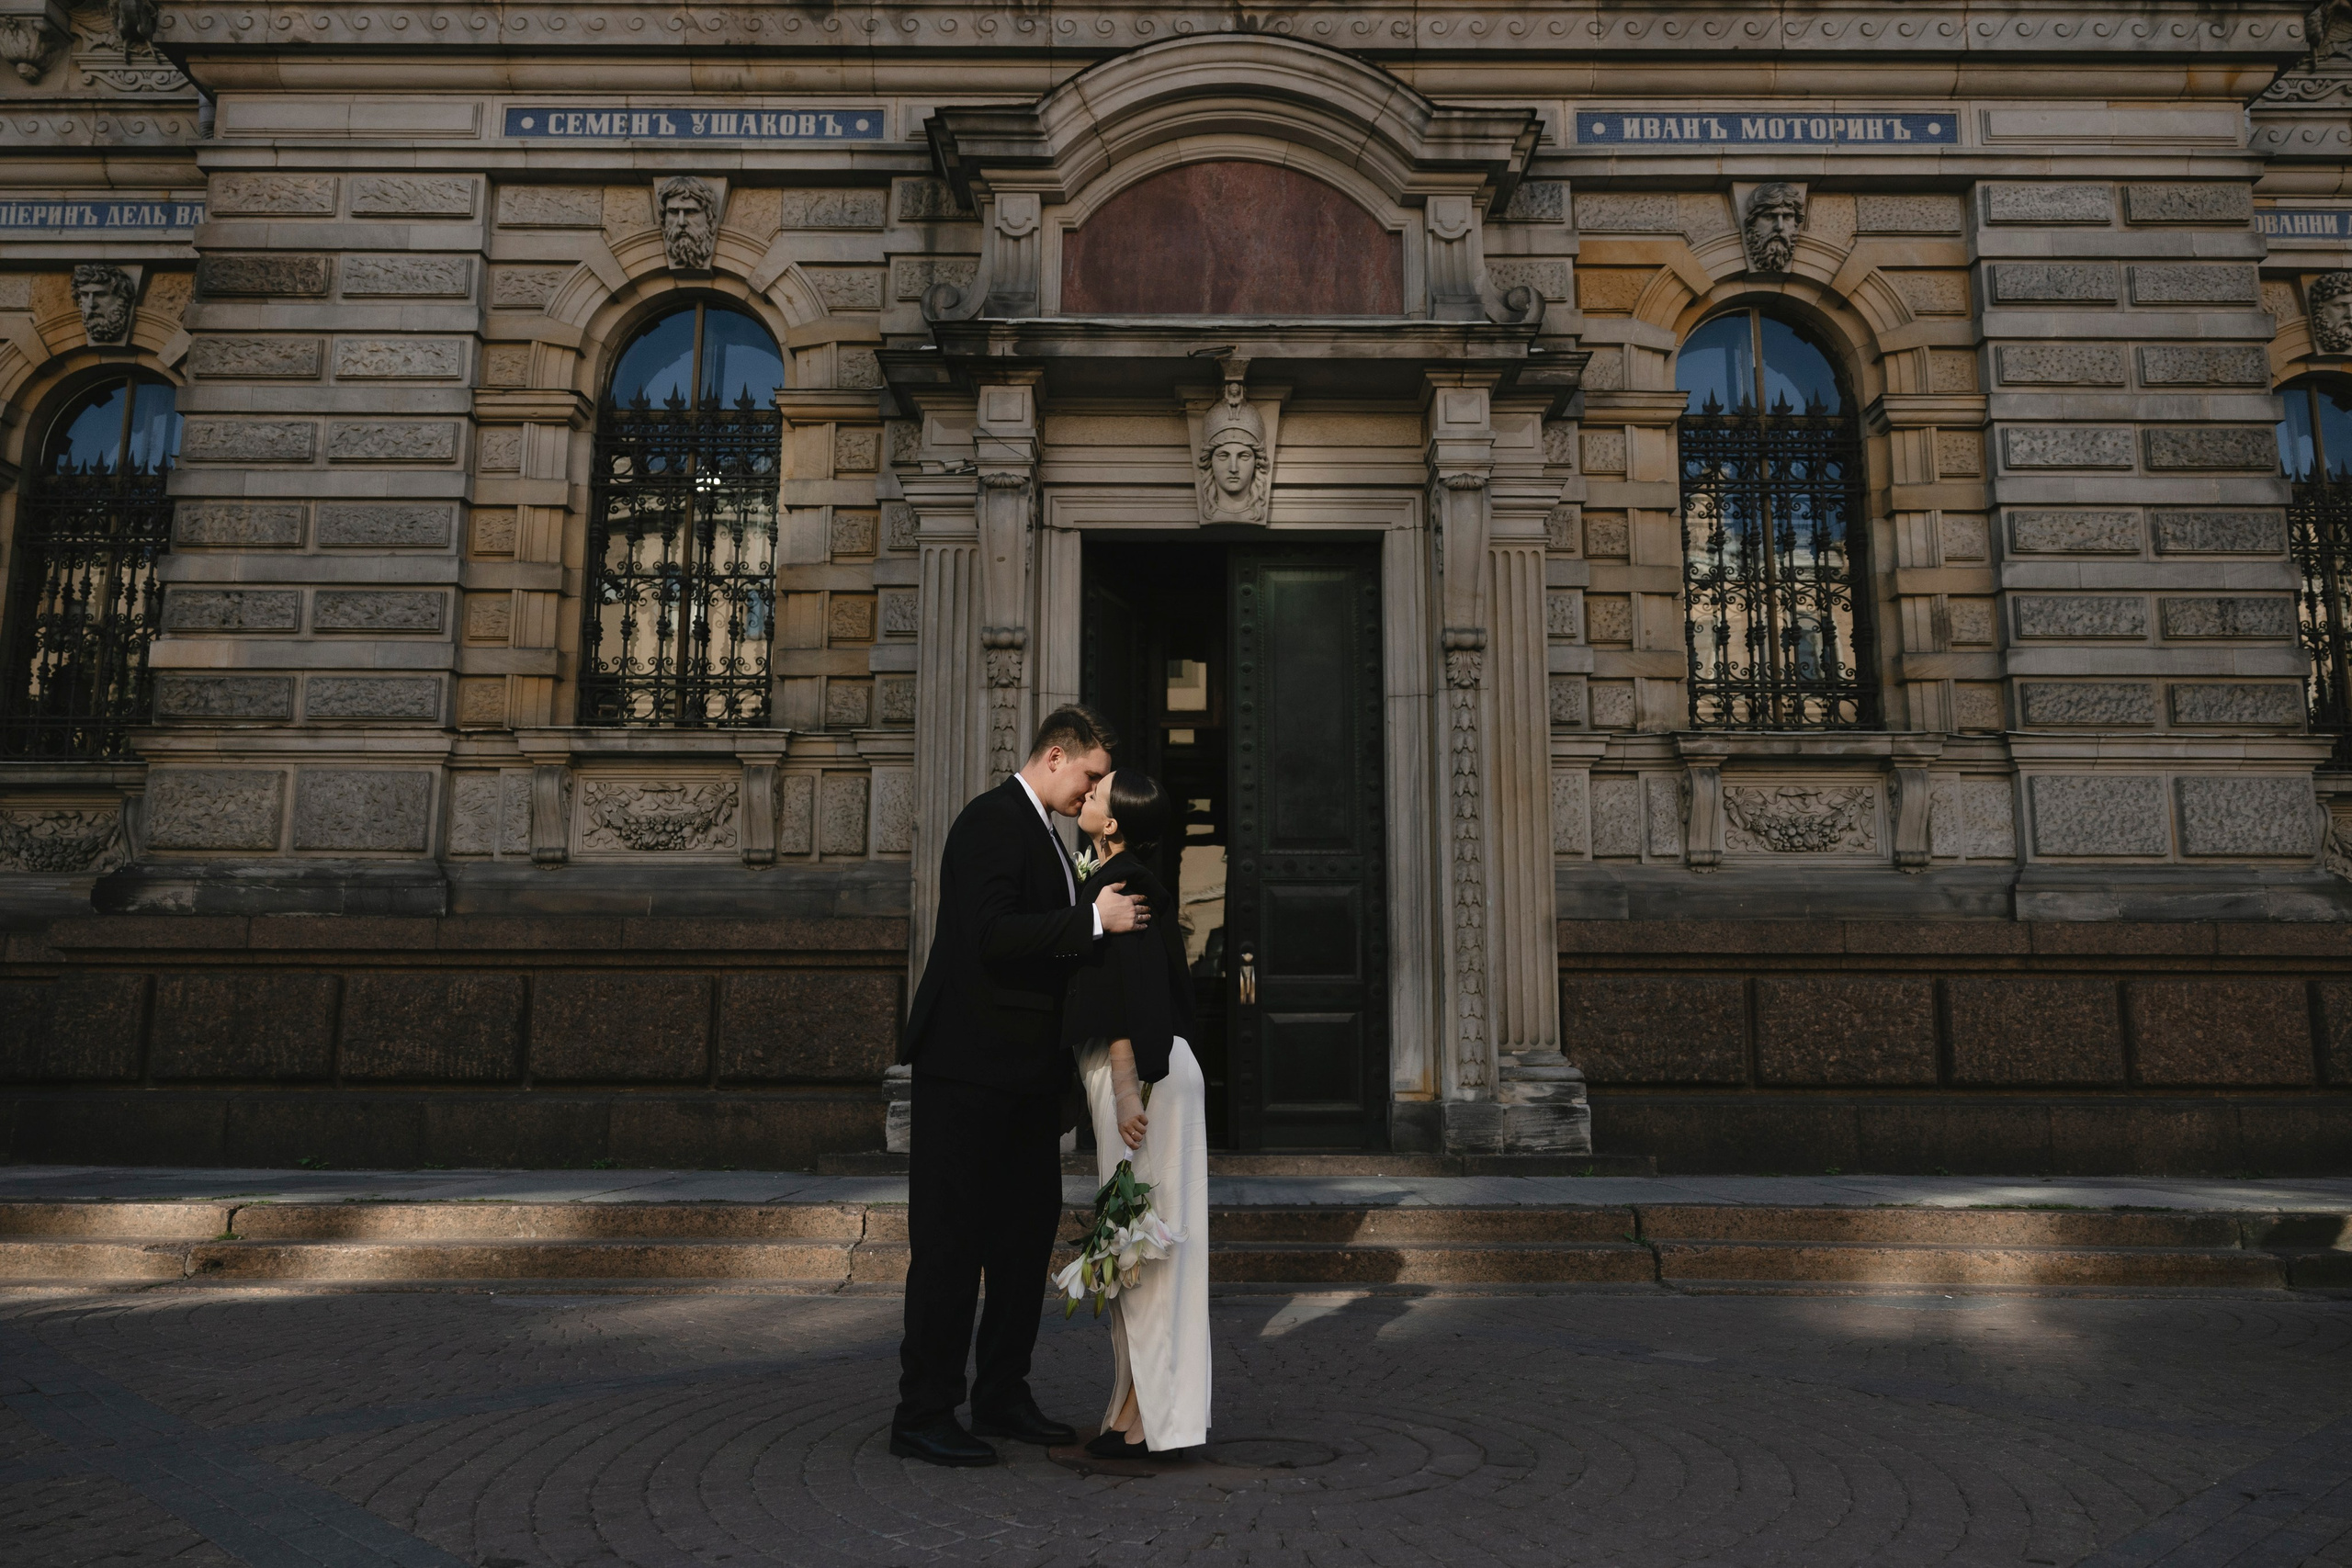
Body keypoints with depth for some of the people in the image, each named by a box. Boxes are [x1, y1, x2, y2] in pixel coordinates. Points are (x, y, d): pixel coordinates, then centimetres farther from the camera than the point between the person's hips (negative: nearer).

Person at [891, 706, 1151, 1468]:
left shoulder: (1040, 831, 18)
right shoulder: (991, 821, -13)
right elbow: (990, 935, -25)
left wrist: (1107, 921, 10)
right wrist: (1094, 920, -21)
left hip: (1024, 1072, 10)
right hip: (969, 1068, -10)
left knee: (1027, 1232, 15)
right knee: (952, 1240, -3)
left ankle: (1003, 1397, 27)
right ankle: (922, 1414, 7)